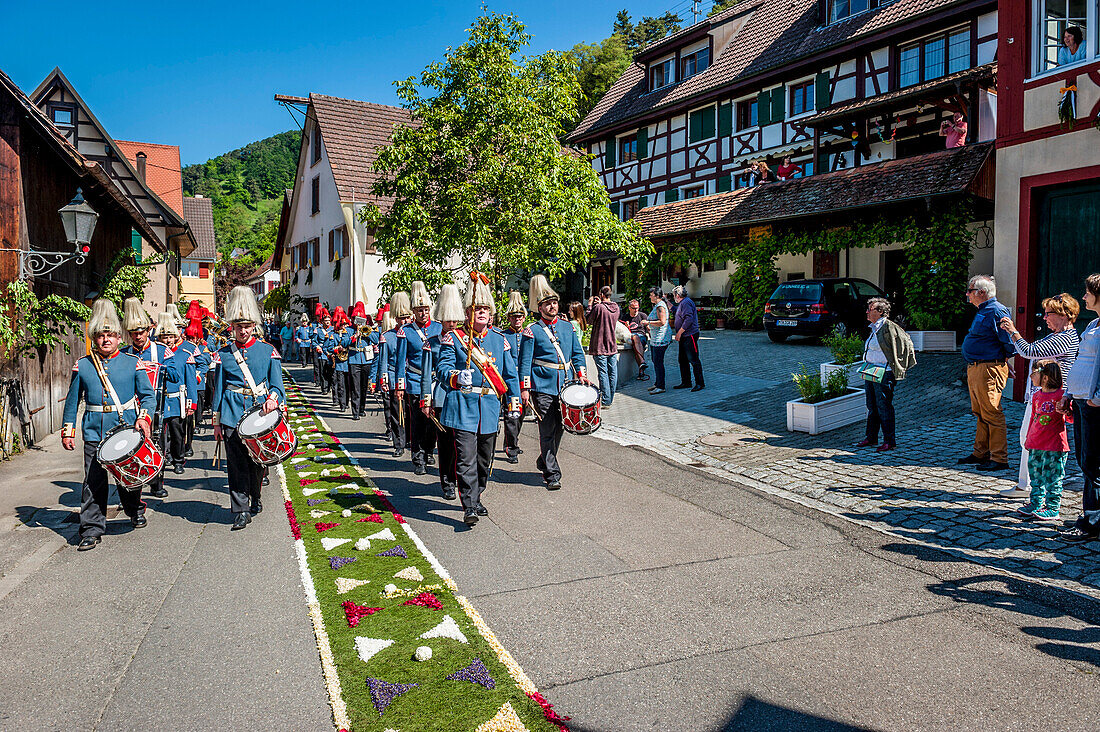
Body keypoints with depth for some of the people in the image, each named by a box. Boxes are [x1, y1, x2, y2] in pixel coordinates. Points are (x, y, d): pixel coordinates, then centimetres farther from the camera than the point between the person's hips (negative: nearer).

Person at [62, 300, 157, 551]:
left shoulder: (132, 363, 2)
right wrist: (68, 431, 9)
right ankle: (92, 530, 7)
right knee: (93, 481, -1)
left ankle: (136, 511, 37)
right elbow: (73, 400, 13)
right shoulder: (82, 365, 6)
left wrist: (144, 417, -15)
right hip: (94, 433, 1)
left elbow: (148, 396, 2)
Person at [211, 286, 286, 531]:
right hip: (233, 416, 0)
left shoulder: (268, 351, 3)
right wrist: (216, 422, 7)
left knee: (257, 461, 10)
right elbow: (218, 388, 9)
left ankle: (254, 499, 33)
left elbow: (277, 383, 2)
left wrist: (273, 398, -21)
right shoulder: (224, 354, 6)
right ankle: (240, 511, 1)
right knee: (236, 463, -3)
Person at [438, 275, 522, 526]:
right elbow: (443, 368, -7)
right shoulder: (454, 338, 1)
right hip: (463, 406, -4)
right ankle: (469, 507, -8)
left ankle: (476, 498, 32)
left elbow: (510, 373, 14)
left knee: (485, 459, 14)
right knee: (466, 458, -11)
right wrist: (457, 377, -28)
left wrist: (514, 403, 9)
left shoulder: (499, 339, 12)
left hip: (490, 407, 5)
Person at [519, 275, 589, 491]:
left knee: (559, 428, 13)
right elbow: (525, 362, -3)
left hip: (565, 386, 5)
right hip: (543, 387, -5)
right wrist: (525, 389, -9)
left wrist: (581, 374, 3)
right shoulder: (531, 331, -2)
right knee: (547, 432, -5)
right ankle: (552, 475, 0)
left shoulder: (567, 327, 12)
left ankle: (544, 462, 34)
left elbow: (577, 353, 17)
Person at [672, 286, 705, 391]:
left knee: (694, 360, -8)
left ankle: (700, 383, -4)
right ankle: (686, 382, 21)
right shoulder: (682, 303, 19)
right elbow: (674, 309, 37)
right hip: (684, 337, 11)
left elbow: (689, 319, -23)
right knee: (683, 360, 14)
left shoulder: (686, 303, -14)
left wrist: (679, 333, -20)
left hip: (690, 336, -11)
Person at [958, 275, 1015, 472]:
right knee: (981, 414, 16)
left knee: (992, 414, -6)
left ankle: (999, 458, 0)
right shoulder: (982, 311, 17)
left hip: (989, 370, -10)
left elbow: (1010, 343, -18)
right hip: (974, 369, 10)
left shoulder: (997, 311, -14)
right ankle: (981, 453, 25)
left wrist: (1003, 359, -4)